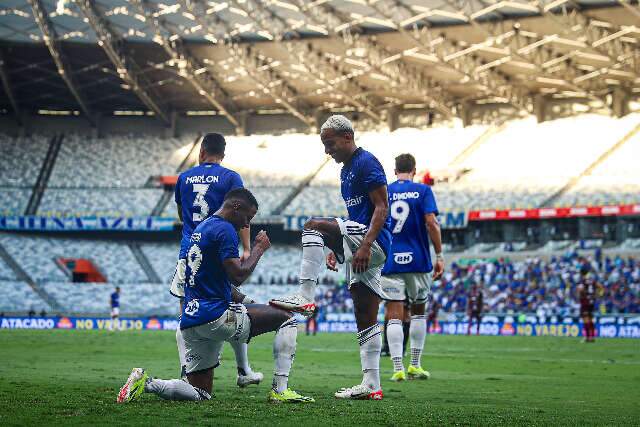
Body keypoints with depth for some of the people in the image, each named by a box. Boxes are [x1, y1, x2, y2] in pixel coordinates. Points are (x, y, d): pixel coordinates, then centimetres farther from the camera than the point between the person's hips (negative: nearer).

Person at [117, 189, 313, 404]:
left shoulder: (201, 228, 20)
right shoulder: (224, 230, -9)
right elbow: (238, 276, -16)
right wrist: (258, 249, -3)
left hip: (190, 322, 9)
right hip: (215, 316, -9)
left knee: (200, 394, 15)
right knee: (286, 319, 2)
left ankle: (146, 382, -4)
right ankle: (280, 390, -5)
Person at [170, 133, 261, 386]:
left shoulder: (184, 178, 12)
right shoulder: (230, 177, 2)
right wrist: (247, 249, -9)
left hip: (189, 253, 2)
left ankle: (186, 372, -10)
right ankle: (243, 372, 14)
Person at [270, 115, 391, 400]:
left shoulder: (367, 163, -8)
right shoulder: (346, 170, 22)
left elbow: (381, 208, -16)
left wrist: (365, 246, -24)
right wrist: (337, 250, 20)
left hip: (373, 243, -10)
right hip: (359, 248, 10)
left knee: (313, 225, -23)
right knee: (366, 322, 7)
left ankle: (305, 297, -26)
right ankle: (371, 386, 7)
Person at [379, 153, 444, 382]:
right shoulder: (423, 191, 1)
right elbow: (431, 223, -8)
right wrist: (440, 256, -5)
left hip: (390, 261, 0)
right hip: (418, 260, 0)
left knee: (394, 315, -1)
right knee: (418, 311, 16)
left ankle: (398, 369, -9)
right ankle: (415, 366, 18)